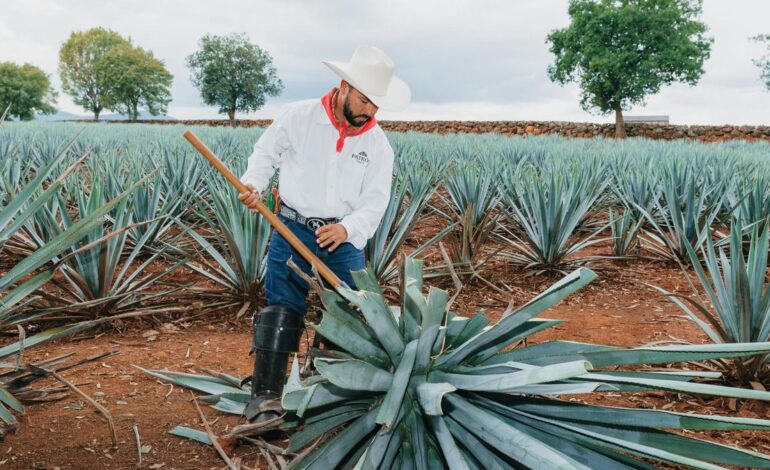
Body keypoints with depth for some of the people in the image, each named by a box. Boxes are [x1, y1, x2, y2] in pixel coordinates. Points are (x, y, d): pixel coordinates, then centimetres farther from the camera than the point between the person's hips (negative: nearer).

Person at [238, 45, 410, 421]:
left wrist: (347, 229, -24)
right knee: (281, 309, -5)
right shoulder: (297, 117, -5)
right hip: (293, 230, -2)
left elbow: (375, 200, -6)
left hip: (345, 237, 3)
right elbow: (266, 154, 7)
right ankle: (265, 393, 3)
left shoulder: (377, 143, 0)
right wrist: (253, 184, -13)